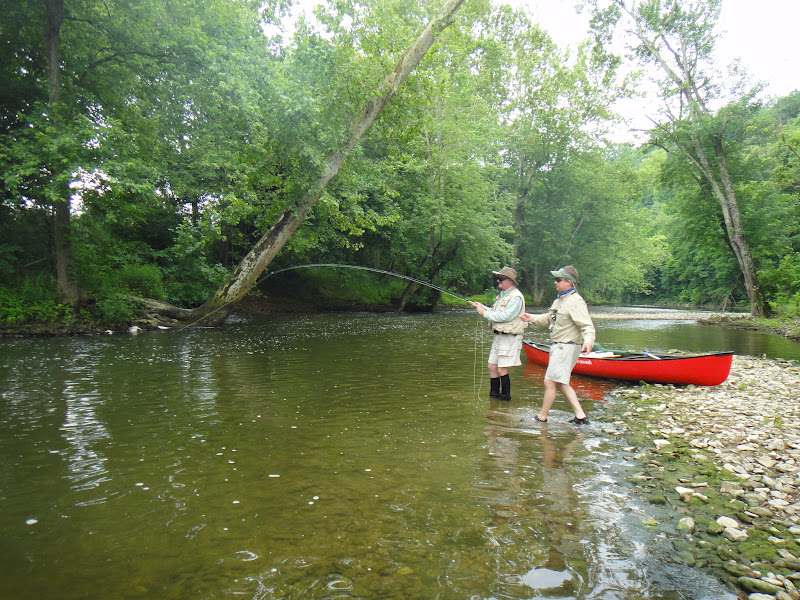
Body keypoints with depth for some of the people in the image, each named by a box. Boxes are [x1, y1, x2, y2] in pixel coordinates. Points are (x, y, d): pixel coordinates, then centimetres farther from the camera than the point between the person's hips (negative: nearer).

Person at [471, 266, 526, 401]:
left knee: (502, 369, -5)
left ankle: (506, 395, 11)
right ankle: (494, 392, 23)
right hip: (498, 336, 9)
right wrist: (482, 307, 8)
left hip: (509, 338, -9)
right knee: (492, 366, 11)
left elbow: (506, 316, -23)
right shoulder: (502, 294, 17)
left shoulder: (516, 297, -14)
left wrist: (485, 313, -17)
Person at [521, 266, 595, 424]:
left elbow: (587, 326, -24)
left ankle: (541, 417, 10)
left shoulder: (575, 302, -18)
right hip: (559, 346, 10)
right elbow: (548, 318, 26)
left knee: (550, 382, -3)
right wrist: (531, 318, 24)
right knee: (561, 384, 15)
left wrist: (588, 341, -41)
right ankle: (580, 415, 19)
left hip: (567, 347, -10)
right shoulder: (560, 300, 13)